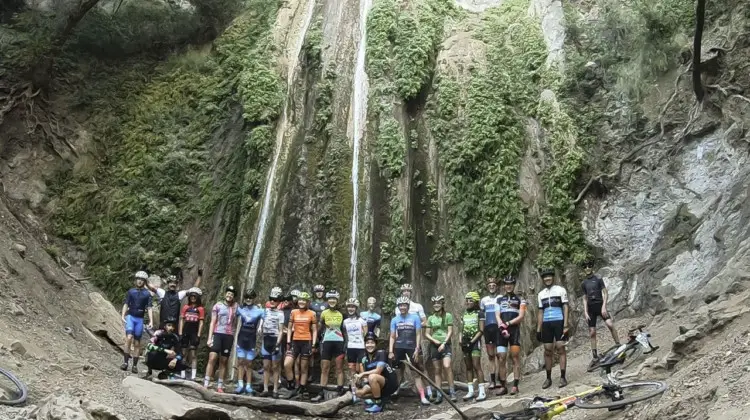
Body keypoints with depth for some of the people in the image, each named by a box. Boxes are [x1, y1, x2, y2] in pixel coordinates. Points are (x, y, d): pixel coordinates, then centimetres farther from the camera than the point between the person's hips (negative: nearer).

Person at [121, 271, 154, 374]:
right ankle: (125, 361, -17)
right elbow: (126, 304, 4)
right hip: (130, 316, -1)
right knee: (129, 337, -22)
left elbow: (149, 308, -1)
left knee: (137, 343, 5)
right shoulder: (130, 291, 6)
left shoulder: (147, 294, 4)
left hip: (140, 319, 1)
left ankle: (135, 365, 10)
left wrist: (151, 321, -11)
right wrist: (123, 316, -10)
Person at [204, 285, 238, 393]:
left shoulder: (235, 307, 9)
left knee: (223, 361, 6)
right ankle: (206, 384, -10)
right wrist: (209, 337, -4)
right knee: (212, 358, -13)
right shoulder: (218, 306, 4)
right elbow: (212, 322, 2)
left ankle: (220, 386, 11)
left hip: (229, 336, 2)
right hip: (217, 334, -2)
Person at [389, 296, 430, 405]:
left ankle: (422, 397, -8)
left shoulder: (415, 317, 2)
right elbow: (392, 337, 6)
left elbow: (418, 334, 1)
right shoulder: (395, 320, 6)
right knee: (399, 371, 4)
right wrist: (390, 351, -2)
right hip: (399, 348, 1)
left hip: (411, 347, -1)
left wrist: (417, 349, -7)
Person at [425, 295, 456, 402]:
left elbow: (450, 331, -2)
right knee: (437, 370, 3)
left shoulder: (448, 316, 3)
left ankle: (452, 392, -15)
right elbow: (427, 334, 9)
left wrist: (444, 343, -12)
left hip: (445, 344, -3)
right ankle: (438, 394, 5)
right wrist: (435, 341, -7)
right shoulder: (431, 318, 11)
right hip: (434, 345, 3)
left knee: (447, 366, -21)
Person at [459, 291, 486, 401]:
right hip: (465, 343, 6)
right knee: (468, 367, 8)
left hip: (475, 342, -6)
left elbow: (481, 330, -7)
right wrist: (461, 340, 0)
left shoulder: (479, 313, -2)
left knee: (476, 366, -12)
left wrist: (472, 341, -15)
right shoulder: (464, 314, 14)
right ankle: (470, 391, 13)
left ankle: (482, 392, -11)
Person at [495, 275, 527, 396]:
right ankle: (503, 386, 3)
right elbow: (497, 316, 6)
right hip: (502, 331, 3)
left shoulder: (520, 299, 8)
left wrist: (508, 323, -13)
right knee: (501, 358, -1)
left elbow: (521, 316, -3)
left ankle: (515, 385, -5)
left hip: (514, 330, -3)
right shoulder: (499, 300, 16)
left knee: (515, 357, -7)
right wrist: (502, 327, -11)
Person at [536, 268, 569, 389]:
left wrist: (565, 325, -12)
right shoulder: (541, 294, 14)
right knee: (547, 351, 4)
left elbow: (565, 308, -3)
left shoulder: (560, 290, 1)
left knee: (560, 349, -6)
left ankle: (563, 377, -3)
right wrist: (538, 329, 11)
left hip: (559, 322, -4)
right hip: (546, 324, 4)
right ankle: (548, 378, 9)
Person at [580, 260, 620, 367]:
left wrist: (604, 307, -13)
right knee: (592, 332, 2)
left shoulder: (598, 279, 1)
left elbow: (605, 293, -3)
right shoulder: (584, 283, 10)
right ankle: (595, 356, 7)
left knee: (610, 324, -24)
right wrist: (585, 312, 2)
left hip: (600, 305, -3)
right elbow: (585, 299, 11)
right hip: (591, 308, 3)